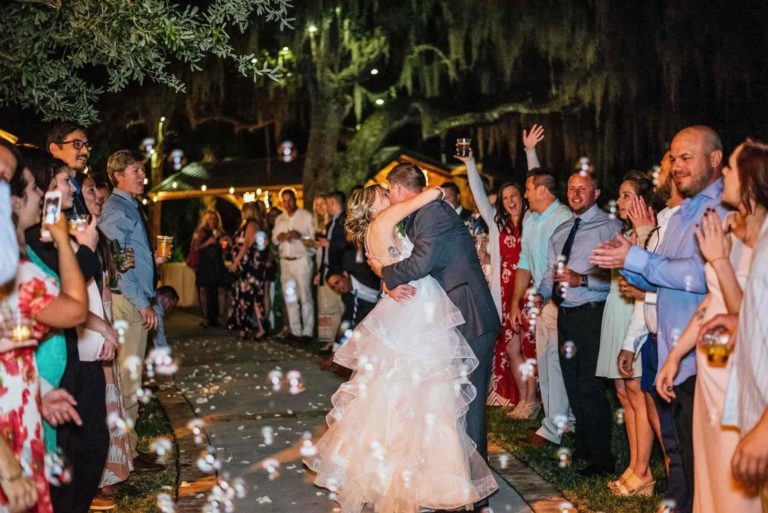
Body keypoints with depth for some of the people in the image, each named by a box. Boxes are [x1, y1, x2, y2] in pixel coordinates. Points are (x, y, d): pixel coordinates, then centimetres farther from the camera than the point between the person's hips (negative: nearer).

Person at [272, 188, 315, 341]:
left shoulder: (306, 216, -1)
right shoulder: (279, 219, 15)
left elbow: (314, 237, -6)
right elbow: (274, 239, 13)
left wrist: (300, 236, -22)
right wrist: (281, 237, -8)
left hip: (301, 260, -5)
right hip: (285, 261, 5)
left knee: (305, 297, -6)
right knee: (290, 298, 6)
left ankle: (307, 332, -4)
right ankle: (295, 331, 11)